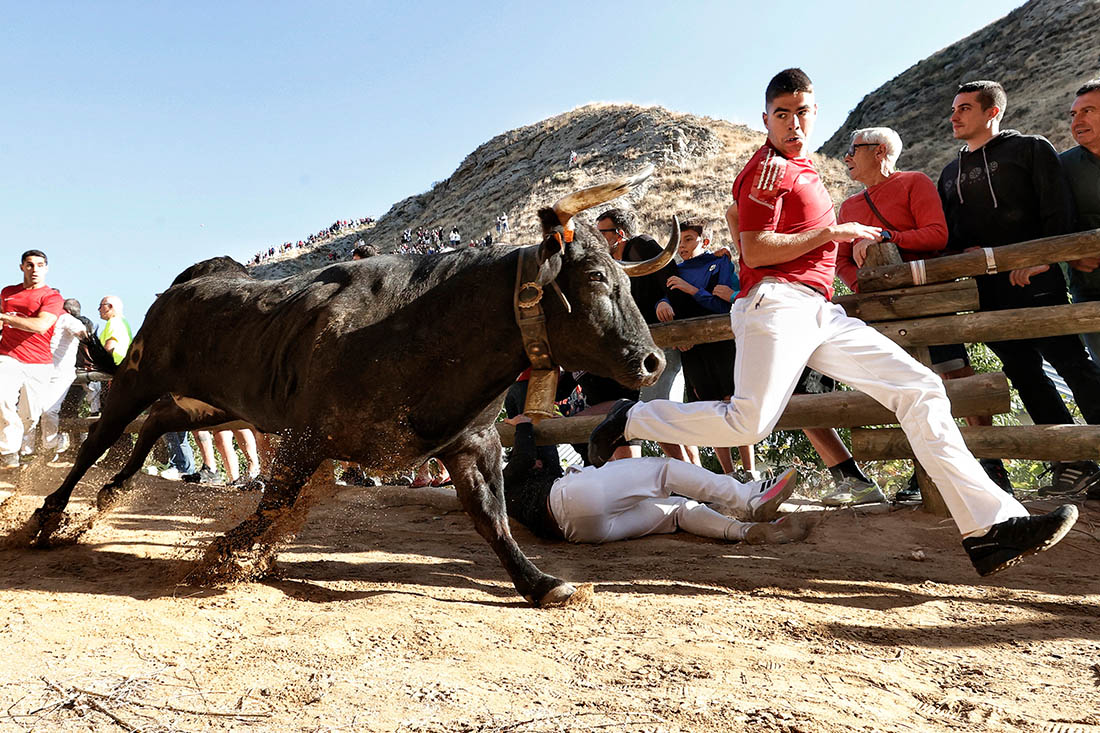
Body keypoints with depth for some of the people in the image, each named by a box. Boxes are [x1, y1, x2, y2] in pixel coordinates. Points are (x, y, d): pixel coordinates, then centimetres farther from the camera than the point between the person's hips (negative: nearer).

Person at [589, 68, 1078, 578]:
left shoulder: (801, 168, 27)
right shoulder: (769, 168, 0)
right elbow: (755, 250, -11)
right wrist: (832, 233, -6)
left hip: (823, 316, 9)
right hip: (778, 302, -9)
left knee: (920, 388, -3)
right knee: (749, 422, -22)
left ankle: (990, 526, -5)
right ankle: (630, 420, 0)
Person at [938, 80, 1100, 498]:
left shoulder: (1030, 149, 6)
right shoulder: (951, 174, 21)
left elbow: (1059, 211, -3)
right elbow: (946, 233, 19)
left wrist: (1041, 259, -15)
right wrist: (966, 252, -1)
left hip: (1035, 283, -5)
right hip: (988, 290, 5)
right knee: (1024, 373, 4)